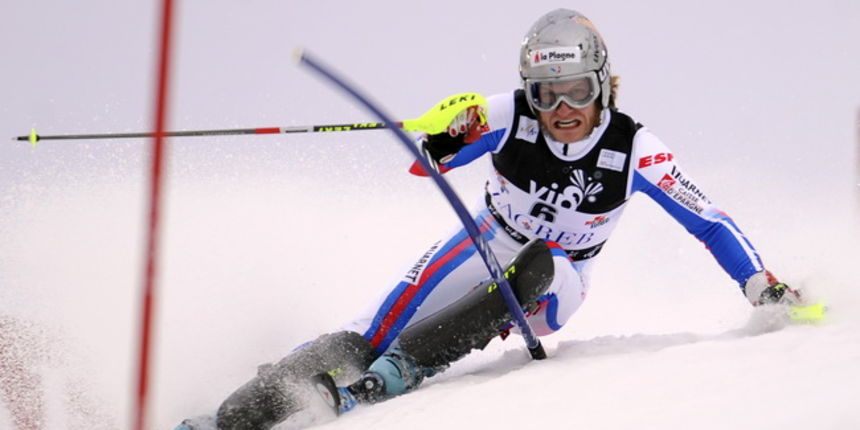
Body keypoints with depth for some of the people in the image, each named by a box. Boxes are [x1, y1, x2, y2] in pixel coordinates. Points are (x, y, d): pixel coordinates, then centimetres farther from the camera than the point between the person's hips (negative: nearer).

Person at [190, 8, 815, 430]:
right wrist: (450, 137, -43)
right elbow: (428, 163, -20)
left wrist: (761, 285, -23)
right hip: (487, 246, 1)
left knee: (535, 268, -37)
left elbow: (709, 222, -13)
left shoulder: (634, 149, -20)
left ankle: (402, 369, -41)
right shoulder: (511, 115, -19)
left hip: (556, 280, 0)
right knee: (381, 328, -20)